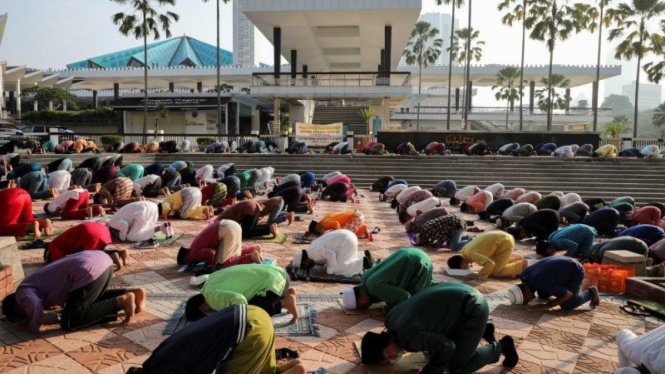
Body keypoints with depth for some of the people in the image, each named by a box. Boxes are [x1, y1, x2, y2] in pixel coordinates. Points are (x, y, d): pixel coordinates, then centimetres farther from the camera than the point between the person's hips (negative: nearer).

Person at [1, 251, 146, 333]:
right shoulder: (33, 285, 35)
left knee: (69, 323, 0)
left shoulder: (23, 293, 9)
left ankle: (120, 302, -11)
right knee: (93, 299, 34)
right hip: (102, 259, 10)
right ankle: (132, 293, 12)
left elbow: (34, 308, -13)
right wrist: (61, 301, 37)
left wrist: (33, 325, 6)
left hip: (89, 271, -10)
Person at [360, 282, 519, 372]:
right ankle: (483, 331, 29)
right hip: (458, 293, 9)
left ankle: (501, 346, 14)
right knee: (434, 345, 20)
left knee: (456, 367, -3)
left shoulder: (408, 337, -25)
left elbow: (447, 347, -21)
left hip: (473, 309, -9)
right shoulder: (391, 318, 1)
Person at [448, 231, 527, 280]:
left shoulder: (472, 254, -27)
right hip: (500, 238, 9)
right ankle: (517, 258, 25)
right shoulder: (464, 251, 0)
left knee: (495, 272, -8)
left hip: (505, 242, -9)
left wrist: (479, 275, -27)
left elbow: (490, 263, -38)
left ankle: (522, 265, 4)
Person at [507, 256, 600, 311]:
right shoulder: (524, 276, -15)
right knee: (543, 296, 9)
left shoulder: (541, 283, -39)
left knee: (567, 305, -17)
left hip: (575, 271, -8)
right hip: (564, 265, 8)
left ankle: (591, 292, 8)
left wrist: (546, 306, -29)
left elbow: (568, 294, -28)